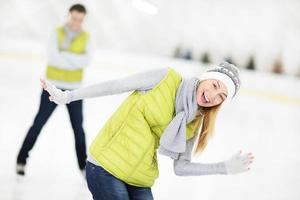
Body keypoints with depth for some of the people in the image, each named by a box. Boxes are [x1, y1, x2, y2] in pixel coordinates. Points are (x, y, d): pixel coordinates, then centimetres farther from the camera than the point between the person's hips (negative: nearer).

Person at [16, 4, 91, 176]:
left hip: (74, 89, 2)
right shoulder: (57, 33, -5)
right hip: (53, 86, -2)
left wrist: (64, 55, -20)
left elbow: (86, 60, -14)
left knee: (78, 128, 6)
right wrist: (75, 61, -16)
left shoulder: (86, 37, 1)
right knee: (39, 123, 2)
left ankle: (84, 165, 18)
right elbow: (52, 57, -18)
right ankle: (22, 160, 13)